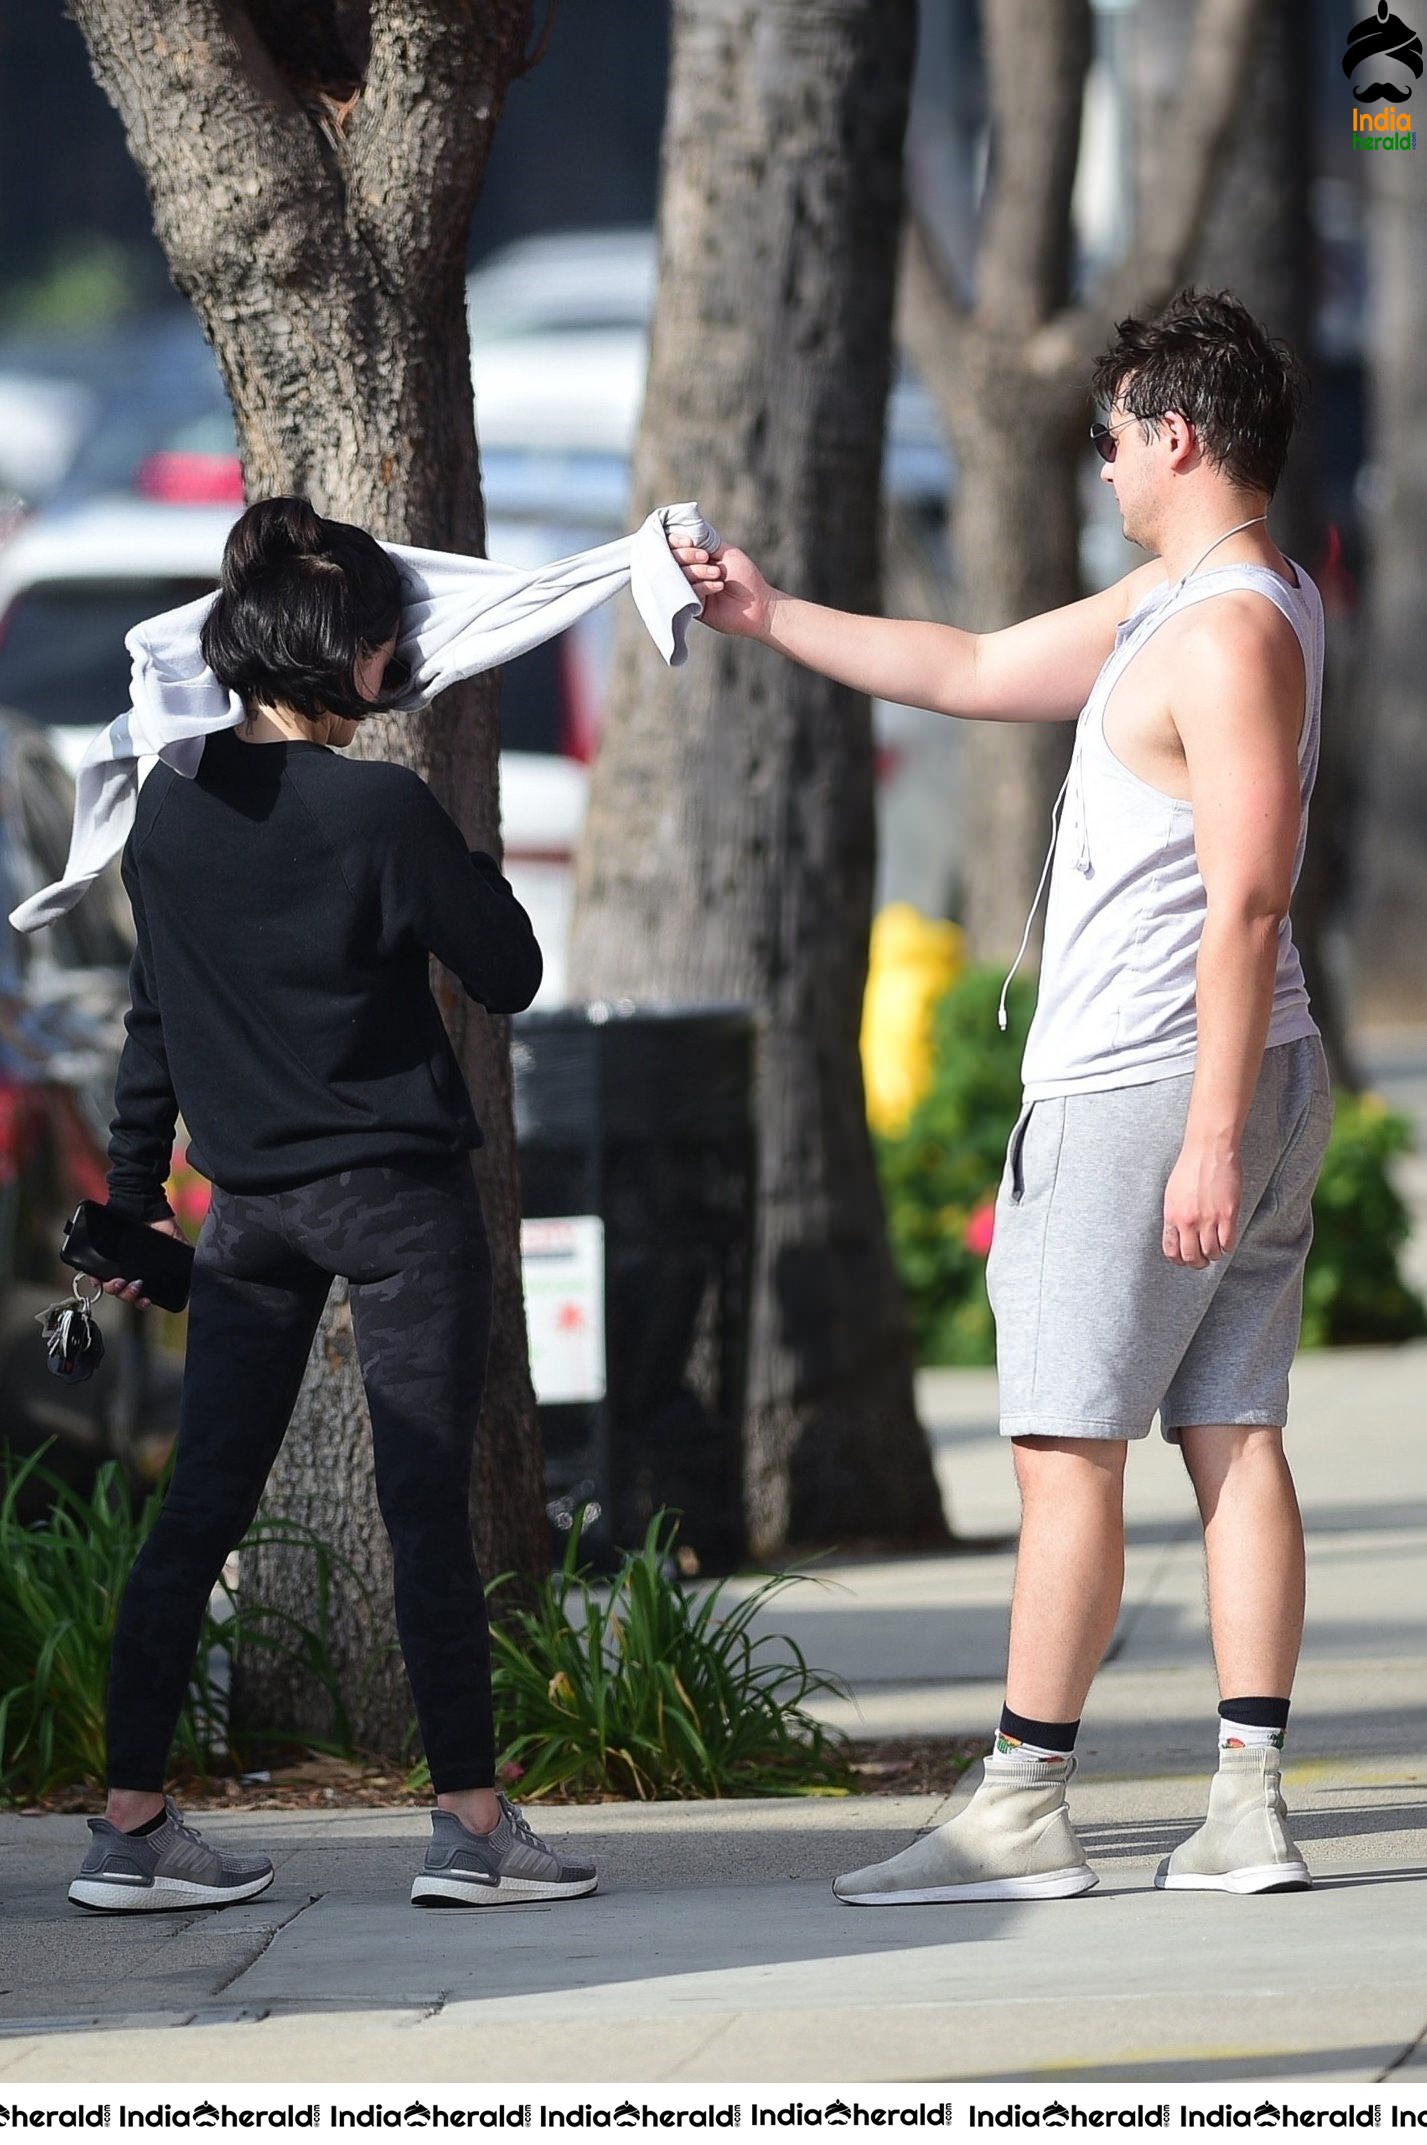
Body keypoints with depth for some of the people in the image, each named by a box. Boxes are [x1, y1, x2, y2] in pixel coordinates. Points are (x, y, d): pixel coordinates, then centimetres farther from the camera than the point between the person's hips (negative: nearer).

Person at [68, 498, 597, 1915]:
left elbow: (152, 1015, 11)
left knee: (197, 1511, 7)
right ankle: (470, 1825, -1)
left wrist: (132, 1199, 18)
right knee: (427, 1505, -2)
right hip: (399, 1195, -5)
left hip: (248, 1208, 5)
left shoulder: (169, 811, 3)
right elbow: (510, 975, -5)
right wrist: (458, 860, 11)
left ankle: (130, 1826, 6)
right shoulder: (380, 812, -14)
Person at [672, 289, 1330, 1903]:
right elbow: (977, 674, 27)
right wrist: (772, 620, 29)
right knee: (1234, 1434, 6)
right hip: (1245, 1085, 10)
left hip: (1147, 1088, -10)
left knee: (1066, 1445, -6)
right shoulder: (1174, 600, 15)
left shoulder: (1234, 633, -17)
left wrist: (1210, 1138, -25)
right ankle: (1249, 1810, 4)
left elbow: (1248, 903, -22)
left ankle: (1023, 1812, -3)